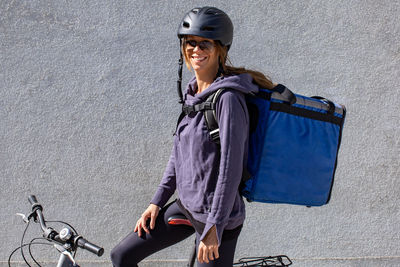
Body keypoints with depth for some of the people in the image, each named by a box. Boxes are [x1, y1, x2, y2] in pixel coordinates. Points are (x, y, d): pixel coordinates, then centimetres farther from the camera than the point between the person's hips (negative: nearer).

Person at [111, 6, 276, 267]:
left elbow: (230, 170, -22)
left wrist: (213, 228, -22)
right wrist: (157, 202, 12)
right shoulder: (192, 94, 7)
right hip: (186, 206, 9)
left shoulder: (227, 98, -19)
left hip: (218, 215, -9)